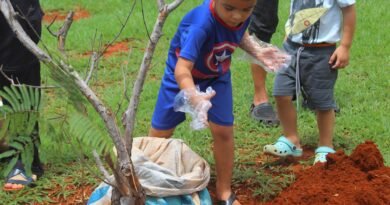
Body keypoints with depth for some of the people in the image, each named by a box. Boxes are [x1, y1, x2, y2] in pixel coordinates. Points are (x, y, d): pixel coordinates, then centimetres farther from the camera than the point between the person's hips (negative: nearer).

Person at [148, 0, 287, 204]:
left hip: (217, 76, 4)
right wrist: (194, 97, -66)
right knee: (159, 135, 5)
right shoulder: (201, 24, -42)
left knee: (223, 131, 0)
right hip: (183, 75, -4)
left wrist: (256, 52, -10)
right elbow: (182, 69, -49)